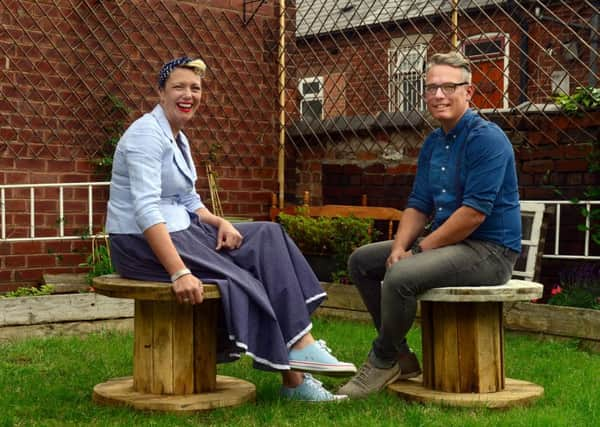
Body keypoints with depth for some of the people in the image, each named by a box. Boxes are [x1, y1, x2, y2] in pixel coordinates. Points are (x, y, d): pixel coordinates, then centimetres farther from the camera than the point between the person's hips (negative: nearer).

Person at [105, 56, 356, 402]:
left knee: (267, 237, -5)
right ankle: (293, 376, -5)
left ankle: (300, 343, -12)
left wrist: (220, 223, -6)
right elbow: (145, 210, -27)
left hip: (179, 230, 9)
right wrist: (179, 272, -35)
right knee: (239, 281, -19)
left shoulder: (178, 138, 14)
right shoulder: (148, 135, -16)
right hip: (142, 244, -9)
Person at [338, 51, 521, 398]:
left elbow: (474, 213, -22)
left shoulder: (487, 138, -15)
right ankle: (401, 356, 10)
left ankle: (383, 362, -6)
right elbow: (418, 206, 13)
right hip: (448, 240, 10)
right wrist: (399, 248, -6)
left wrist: (421, 249, -17)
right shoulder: (433, 144, 13)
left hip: (490, 249, -10)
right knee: (362, 261, 8)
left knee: (402, 276, -31)